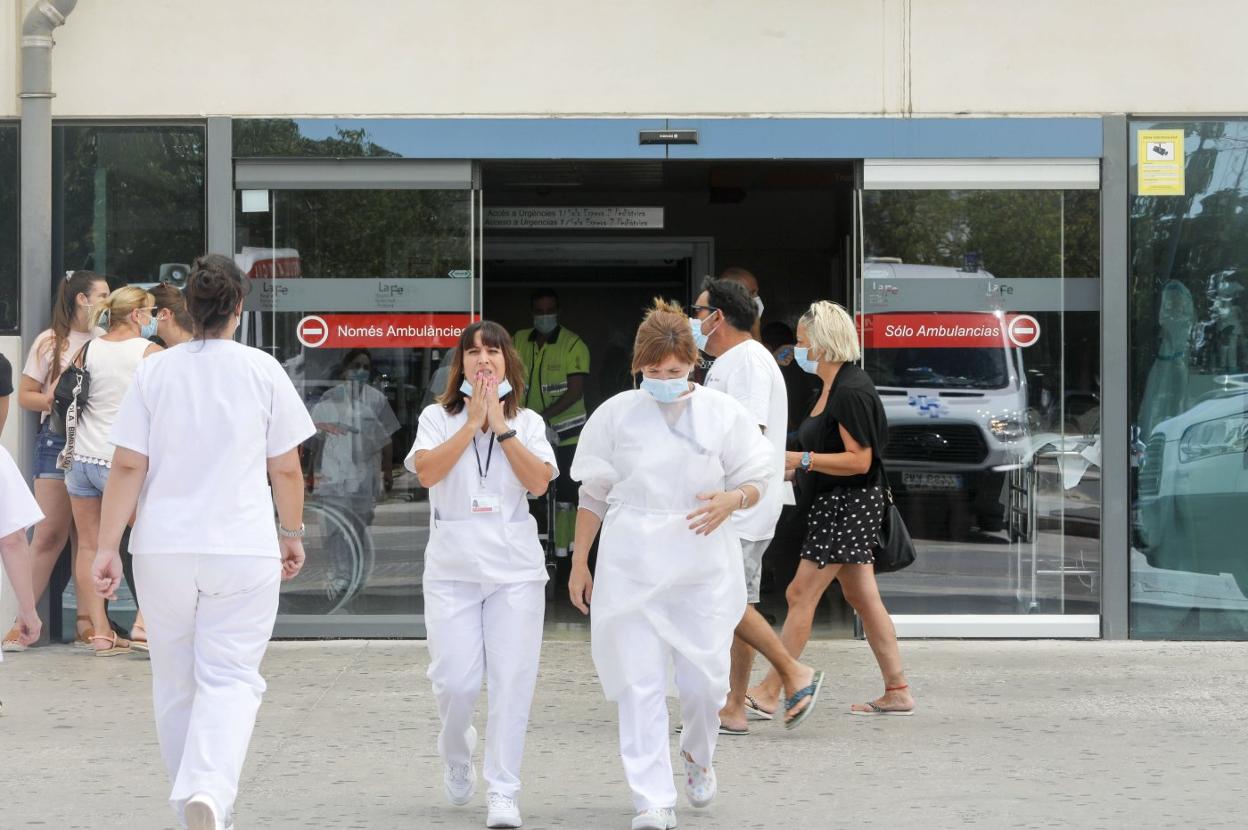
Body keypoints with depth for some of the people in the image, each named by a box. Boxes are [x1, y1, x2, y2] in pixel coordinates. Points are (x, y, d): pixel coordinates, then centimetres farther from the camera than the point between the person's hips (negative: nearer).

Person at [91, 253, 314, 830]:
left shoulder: (153, 372, 1)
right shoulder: (262, 370, -1)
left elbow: (128, 465, -3)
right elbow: (286, 468, 3)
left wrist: (108, 547, 0)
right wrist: (291, 533, 17)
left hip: (163, 548, 2)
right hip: (243, 548, -2)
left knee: (174, 681, 14)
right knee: (230, 678, -3)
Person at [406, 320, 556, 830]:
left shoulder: (527, 423, 10)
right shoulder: (438, 418, 6)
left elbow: (539, 482, -6)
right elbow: (427, 472, -11)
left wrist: (501, 426, -6)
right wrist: (473, 422, -8)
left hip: (516, 568, 1)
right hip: (452, 568, -1)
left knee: (512, 683, -5)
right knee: (456, 681, -4)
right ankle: (456, 756, 28)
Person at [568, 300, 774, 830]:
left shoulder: (722, 413, 0)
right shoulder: (616, 414, 1)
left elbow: (757, 481, 7)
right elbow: (593, 494, 10)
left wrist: (733, 499, -16)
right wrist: (579, 563, 9)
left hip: (703, 566, 0)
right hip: (631, 566, 0)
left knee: (704, 681, 2)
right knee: (639, 684, -5)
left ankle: (698, 756, 35)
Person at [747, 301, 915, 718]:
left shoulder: (851, 391, -18)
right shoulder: (832, 387, 15)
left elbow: (859, 460, -21)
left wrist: (801, 460, -22)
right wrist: (792, 465, 14)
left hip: (848, 505, -11)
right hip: (836, 506, 11)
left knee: (801, 595, -8)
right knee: (862, 598, 10)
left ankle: (769, 692, -5)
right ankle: (897, 691, 13)